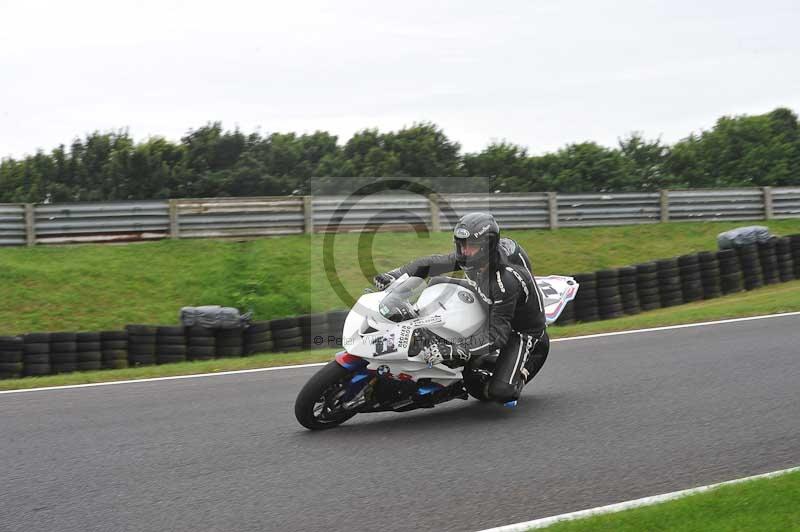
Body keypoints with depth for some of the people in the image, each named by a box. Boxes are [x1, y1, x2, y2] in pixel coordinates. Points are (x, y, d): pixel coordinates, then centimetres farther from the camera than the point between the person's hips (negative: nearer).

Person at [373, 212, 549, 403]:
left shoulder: (507, 281, -39)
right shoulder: (472, 257, -17)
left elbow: (497, 335, -40)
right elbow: (433, 264, -4)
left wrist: (453, 350, -48)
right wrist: (395, 275, -18)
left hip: (522, 328, -8)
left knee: (501, 392, -26)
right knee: (438, 283, 3)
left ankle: (533, 357, 3)